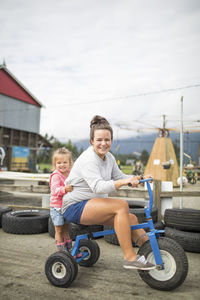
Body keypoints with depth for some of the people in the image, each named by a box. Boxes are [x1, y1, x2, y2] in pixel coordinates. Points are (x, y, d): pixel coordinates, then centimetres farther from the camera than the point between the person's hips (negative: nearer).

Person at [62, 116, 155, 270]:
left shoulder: (109, 157, 7)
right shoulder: (88, 159, -21)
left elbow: (119, 176, 11)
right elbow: (98, 187, -34)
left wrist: (139, 178, -5)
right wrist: (125, 181, -44)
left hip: (95, 205, 9)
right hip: (75, 206, -9)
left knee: (131, 218, -4)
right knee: (122, 205, -26)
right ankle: (130, 257, -24)